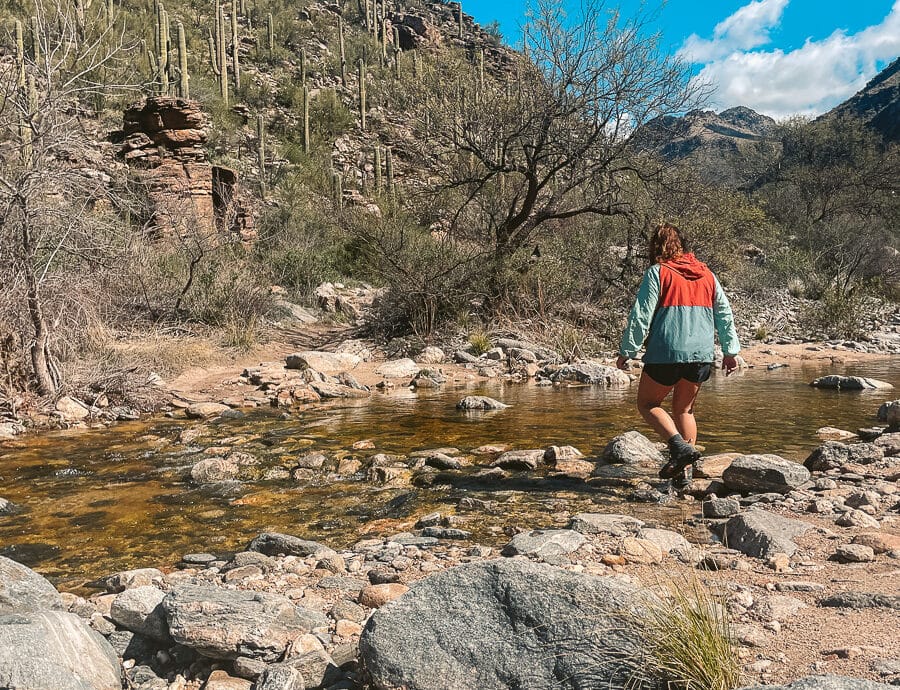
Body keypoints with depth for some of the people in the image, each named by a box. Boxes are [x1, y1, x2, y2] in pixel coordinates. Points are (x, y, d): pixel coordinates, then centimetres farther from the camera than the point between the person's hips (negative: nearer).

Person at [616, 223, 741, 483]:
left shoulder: (657, 273, -4)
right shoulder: (706, 274, 13)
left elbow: (641, 316, -8)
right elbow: (725, 313, 14)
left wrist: (626, 351, -3)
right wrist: (730, 350, 18)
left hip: (666, 353, -6)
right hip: (702, 355, 6)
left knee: (647, 403, 10)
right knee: (685, 409, 18)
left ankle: (680, 447, -10)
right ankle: (680, 467, 15)